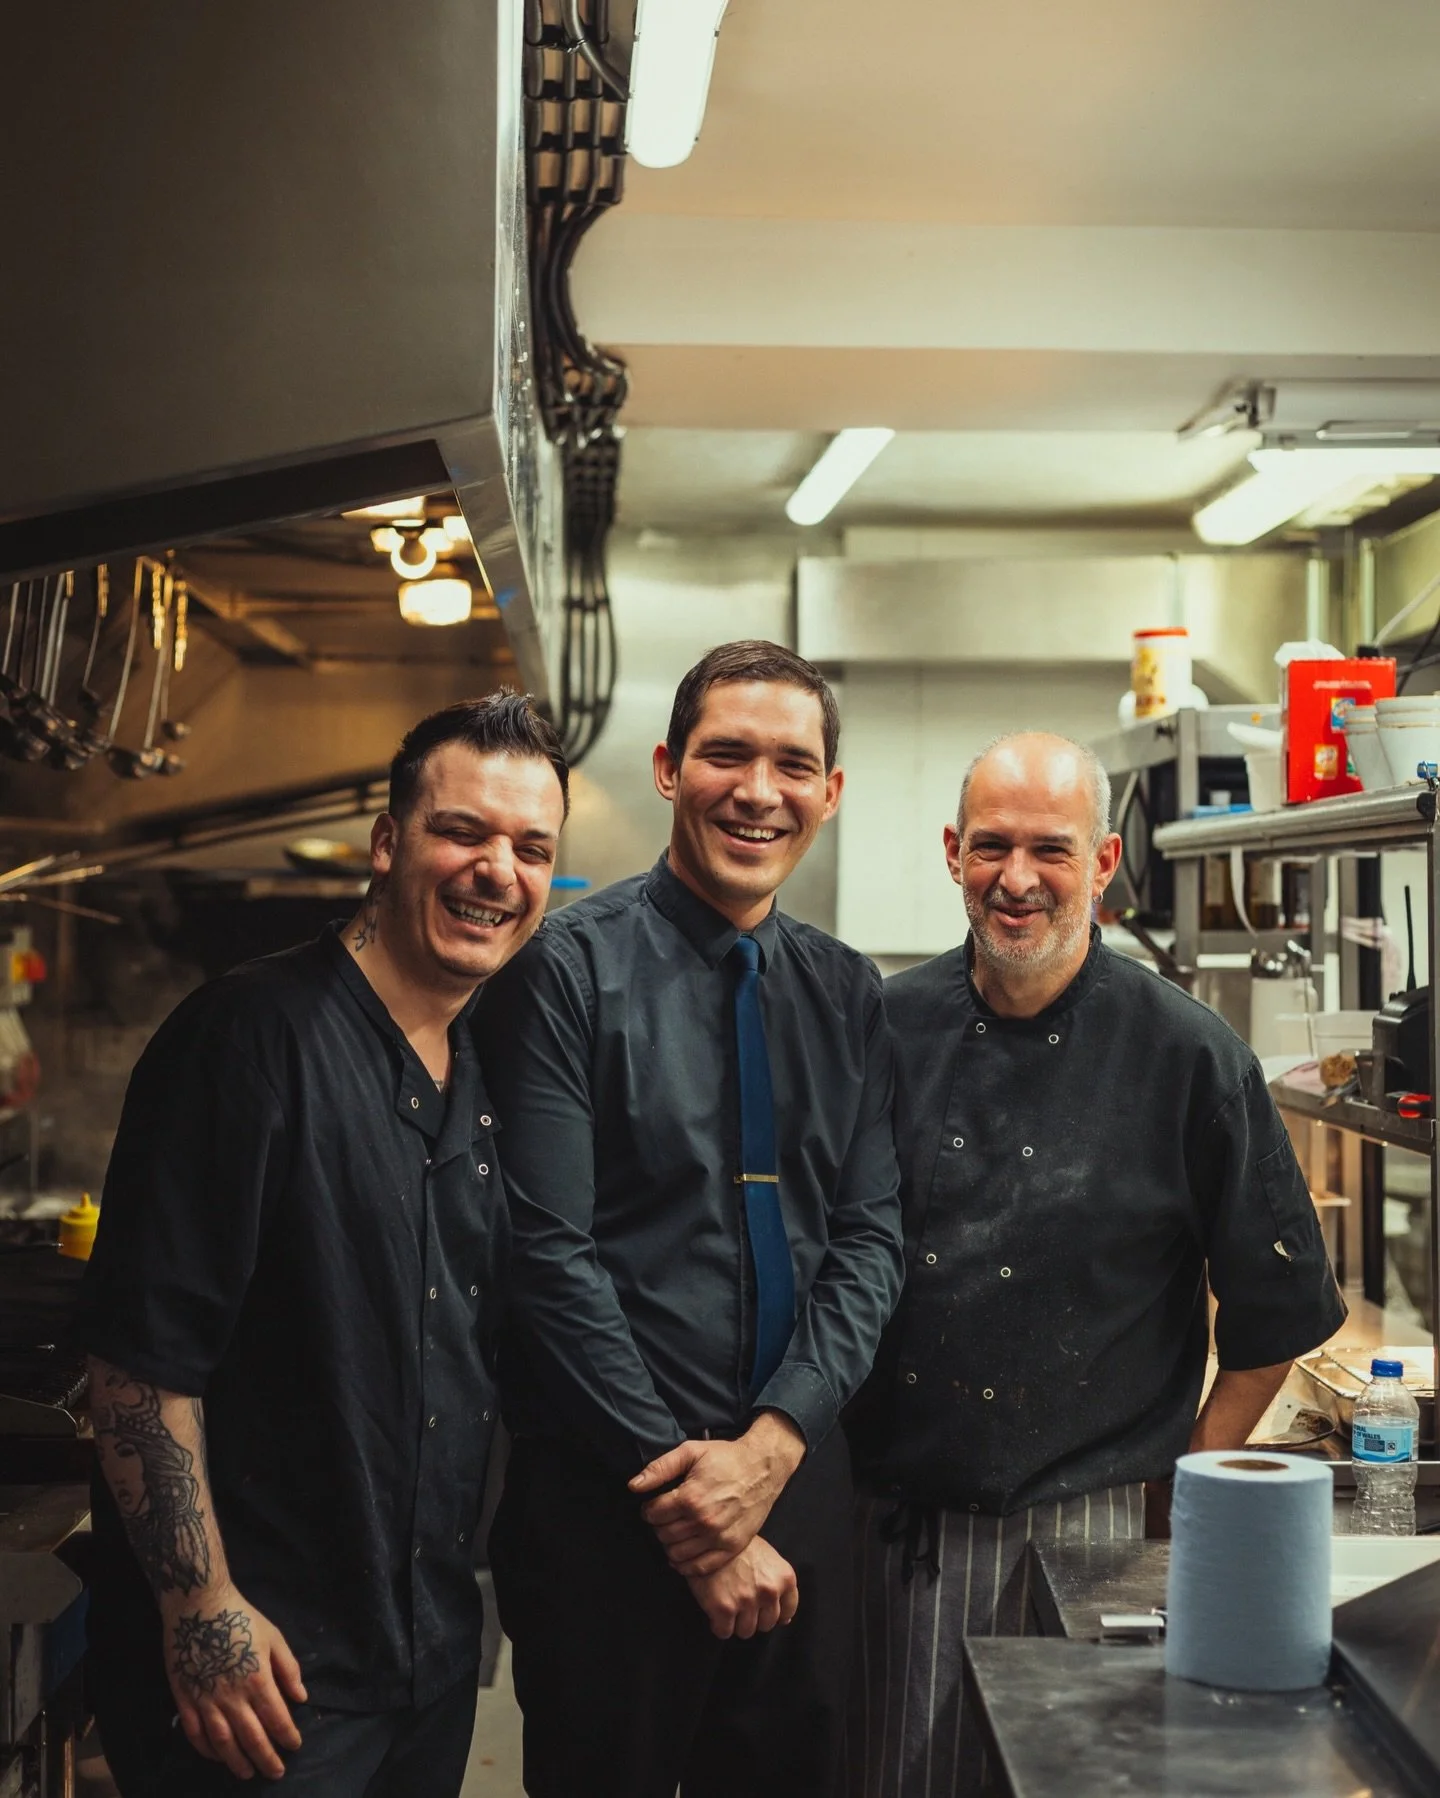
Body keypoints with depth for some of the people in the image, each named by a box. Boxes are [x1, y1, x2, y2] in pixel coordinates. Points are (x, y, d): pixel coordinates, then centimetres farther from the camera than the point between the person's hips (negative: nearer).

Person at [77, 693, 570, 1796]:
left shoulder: (489, 1078, 9)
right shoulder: (253, 1036, -15)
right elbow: (142, 1354, -18)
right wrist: (203, 1614, -20)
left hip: (433, 1653, 7)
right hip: (257, 1666, -7)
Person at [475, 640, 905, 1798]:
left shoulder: (846, 993, 8)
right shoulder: (573, 970, -8)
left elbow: (871, 1235, 3)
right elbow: (552, 1258, -13)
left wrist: (773, 1445, -12)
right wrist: (691, 1500, -13)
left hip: (799, 1480, 5)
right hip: (608, 1495, -4)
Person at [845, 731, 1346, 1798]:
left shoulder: (1189, 1057, -7)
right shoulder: (888, 1028, 0)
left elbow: (1277, 1309, 1)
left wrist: (1189, 1487, 1)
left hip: (1083, 1528, -2)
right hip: (890, 1518, 2)